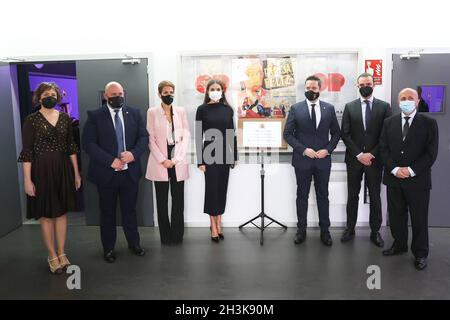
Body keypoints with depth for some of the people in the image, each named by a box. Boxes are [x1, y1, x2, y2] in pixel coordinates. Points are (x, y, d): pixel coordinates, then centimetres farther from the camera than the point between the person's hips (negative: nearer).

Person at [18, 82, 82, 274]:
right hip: (41, 170, -3)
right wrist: (27, 180, -12)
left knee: (62, 212, 10)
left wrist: (76, 173, 7)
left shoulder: (65, 118, 5)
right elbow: (26, 152, -8)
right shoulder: (32, 120, -6)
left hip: (63, 169, 3)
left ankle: (61, 253, 22)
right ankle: (52, 256, 18)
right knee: (46, 215, 6)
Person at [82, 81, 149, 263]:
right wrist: (111, 161, -19)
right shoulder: (95, 116, -4)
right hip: (106, 172, -2)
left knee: (130, 209, 15)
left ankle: (134, 243, 30)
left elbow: (144, 137, 2)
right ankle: (109, 248, 26)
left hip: (130, 171, 2)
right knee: (107, 212, 11)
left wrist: (134, 153, -16)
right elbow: (89, 143, -11)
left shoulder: (134, 113, 5)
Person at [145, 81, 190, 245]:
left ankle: (177, 235, 15)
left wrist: (176, 158, -7)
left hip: (178, 162, 1)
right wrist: (163, 160, -11)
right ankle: (165, 236, 16)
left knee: (178, 200, 3)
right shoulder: (152, 112, 2)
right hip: (160, 162, -1)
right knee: (162, 200, 5)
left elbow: (186, 135, 4)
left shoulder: (181, 111, 8)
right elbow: (151, 139, -2)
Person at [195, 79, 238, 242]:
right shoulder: (202, 109, -2)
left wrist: (234, 155, 6)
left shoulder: (228, 109, 6)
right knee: (211, 188, 1)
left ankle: (219, 224, 20)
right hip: (210, 153, -3)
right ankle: (214, 227, 12)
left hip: (225, 152, 3)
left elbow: (232, 133, 9)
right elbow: (199, 135, -4)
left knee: (222, 188, 8)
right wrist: (200, 160, -8)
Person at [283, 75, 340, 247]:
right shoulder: (295, 108, -2)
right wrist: (303, 149, -14)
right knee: (302, 196, 9)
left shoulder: (329, 108, 3)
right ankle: (301, 230, 21)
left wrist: (328, 150, -8)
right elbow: (288, 134, -4)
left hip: (323, 160, 1)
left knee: (323, 196, 10)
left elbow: (336, 133, 8)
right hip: (302, 160, -1)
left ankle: (324, 230, 21)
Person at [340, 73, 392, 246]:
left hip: (375, 159, 0)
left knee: (375, 197, 8)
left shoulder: (384, 106, 1)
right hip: (354, 159, 1)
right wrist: (359, 155, -10)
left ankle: (375, 231, 20)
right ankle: (350, 229, 22)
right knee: (352, 196, 9)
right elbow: (345, 134, -2)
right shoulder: (349, 107, 3)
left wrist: (372, 154, -11)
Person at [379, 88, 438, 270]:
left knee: (419, 218, 7)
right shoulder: (389, 122, 6)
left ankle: (420, 253, 23)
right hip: (393, 179, 3)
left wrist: (411, 171, -16)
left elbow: (431, 153, -7)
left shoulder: (429, 123, -2)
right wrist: (394, 169, -11)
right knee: (396, 215, 12)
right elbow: (383, 149, 2)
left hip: (418, 180, -3)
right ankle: (399, 245, 30)